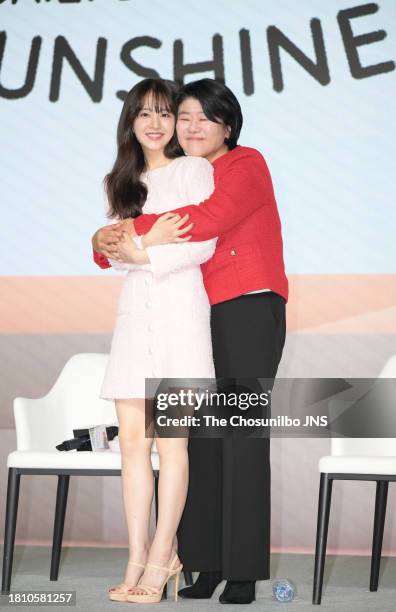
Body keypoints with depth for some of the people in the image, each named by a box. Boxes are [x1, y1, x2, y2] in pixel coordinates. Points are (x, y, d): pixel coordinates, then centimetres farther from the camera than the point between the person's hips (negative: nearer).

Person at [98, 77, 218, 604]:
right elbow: (115, 247, 16)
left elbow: (205, 243, -5)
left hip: (179, 305, -5)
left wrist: (146, 254, -12)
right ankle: (138, 558, 3)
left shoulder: (194, 169, 4)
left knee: (169, 440, -8)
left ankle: (161, 558, -3)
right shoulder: (124, 181, 22)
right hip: (134, 308, 5)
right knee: (132, 439, -1)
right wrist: (115, 248, -6)